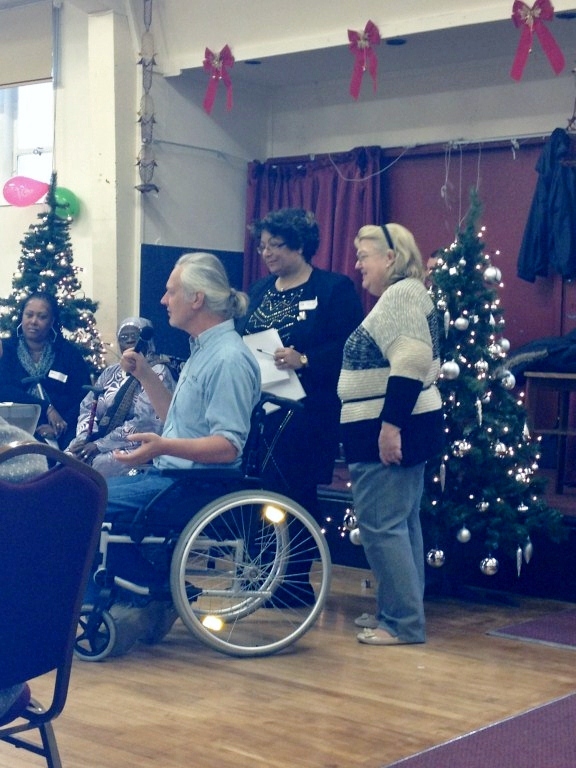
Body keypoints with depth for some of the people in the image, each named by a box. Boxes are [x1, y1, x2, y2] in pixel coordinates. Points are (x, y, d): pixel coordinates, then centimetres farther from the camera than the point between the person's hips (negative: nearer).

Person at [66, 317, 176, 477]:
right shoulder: (110, 372, 19)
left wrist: (100, 445, -19)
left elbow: (145, 423, -15)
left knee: (98, 465, -34)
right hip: (97, 441, 6)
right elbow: (87, 408, 13)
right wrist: (83, 439, -10)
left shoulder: (157, 373, -4)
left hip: (136, 446, -5)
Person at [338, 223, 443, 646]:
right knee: (401, 523, 14)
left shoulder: (402, 294, -15)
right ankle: (400, 611, 22)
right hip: (401, 428, 11)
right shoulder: (400, 296, 18)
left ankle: (404, 623, -5)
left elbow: (410, 364, -25)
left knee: (381, 525, -9)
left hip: (391, 431, -11)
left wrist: (390, 425, -27)